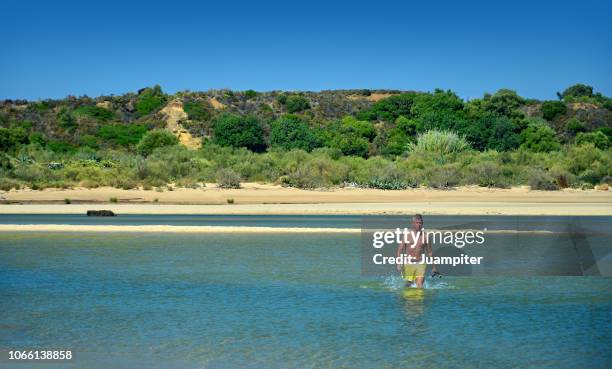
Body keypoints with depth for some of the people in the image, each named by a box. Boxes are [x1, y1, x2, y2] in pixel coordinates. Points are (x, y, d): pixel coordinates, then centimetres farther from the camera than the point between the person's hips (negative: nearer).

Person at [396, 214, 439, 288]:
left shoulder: (425, 236, 2)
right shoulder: (407, 235, -2)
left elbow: (429, 252, 10)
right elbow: (400, 250, -2)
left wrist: (434, 267, 11)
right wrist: (399, 264, -13)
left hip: (420, 263, 0)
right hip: (408, 263, 0)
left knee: (420, 284, -14)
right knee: (408, 283, 12)